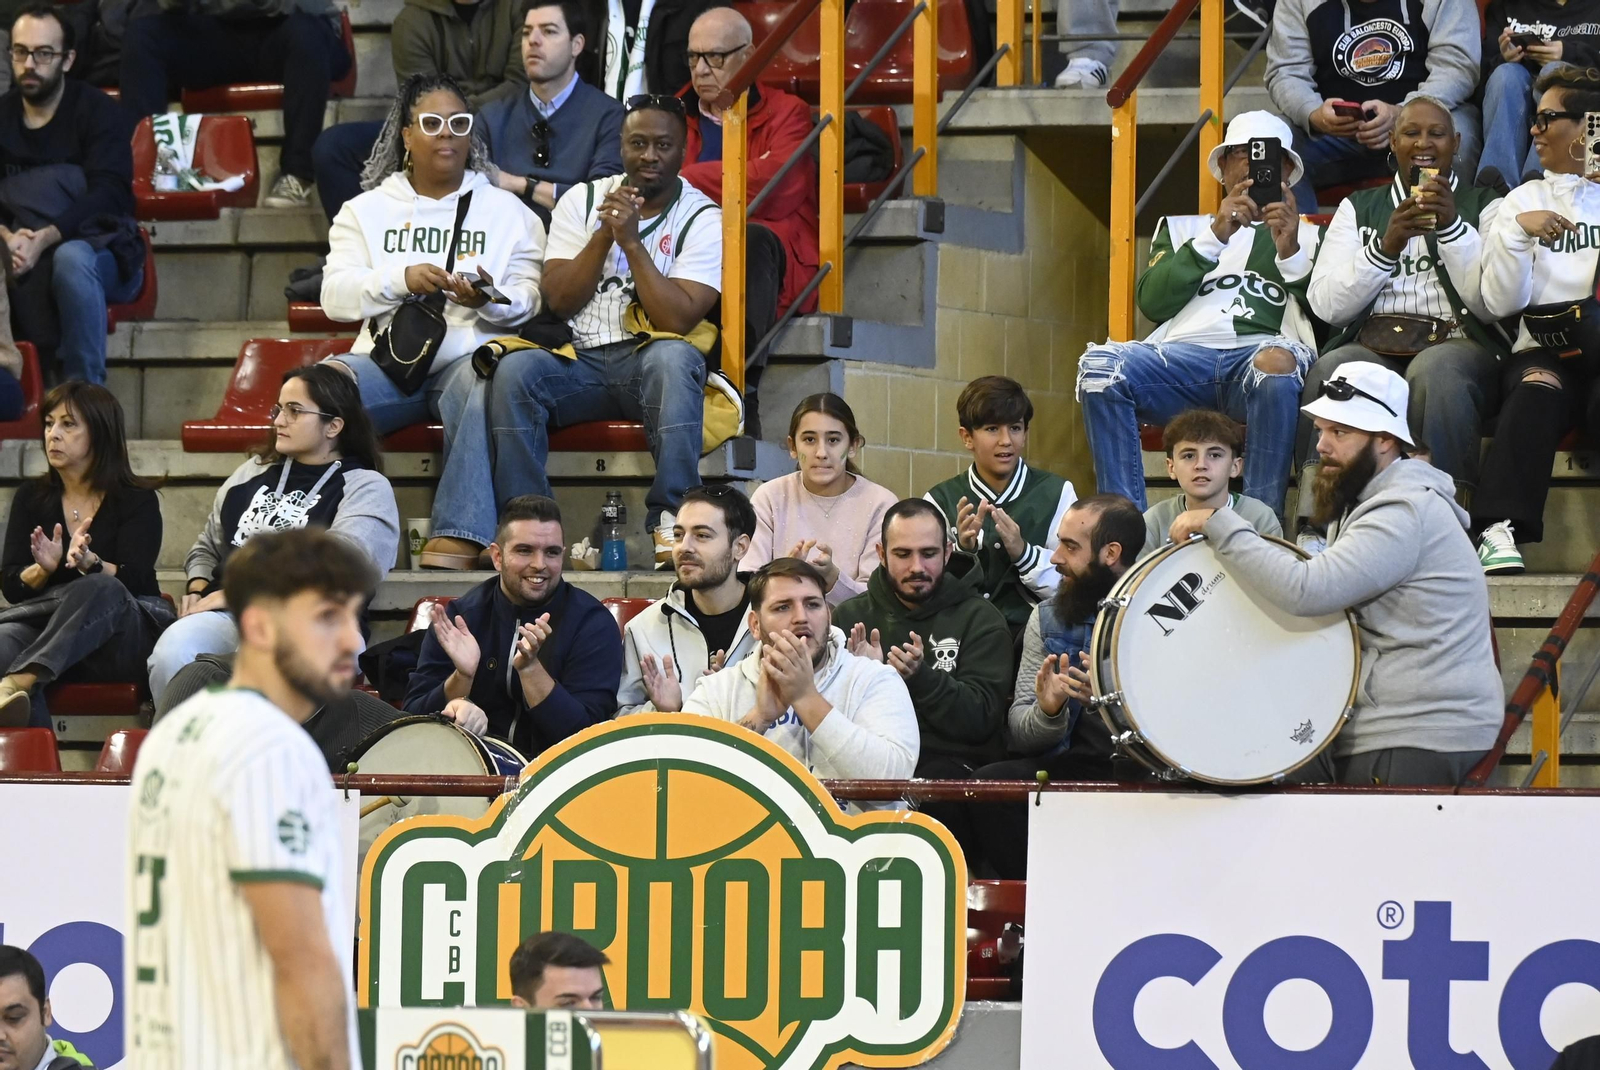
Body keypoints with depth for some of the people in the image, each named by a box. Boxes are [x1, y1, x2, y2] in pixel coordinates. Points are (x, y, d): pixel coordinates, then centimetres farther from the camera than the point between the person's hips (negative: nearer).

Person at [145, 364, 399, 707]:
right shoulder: (253, 473, 27)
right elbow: (207, 548, 34)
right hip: (227, 618, 5)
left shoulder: (366, 489, 7)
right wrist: (197, 591, 10)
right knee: (171, 655, -32)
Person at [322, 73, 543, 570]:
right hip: (388, 357, 1)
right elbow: (334, 295, 5)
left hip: (470, 357, -1)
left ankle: (457, 540, -44)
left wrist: (491, 300, -17)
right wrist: (402, 279, -12)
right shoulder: (366, 210, 19)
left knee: (484, 387, -38)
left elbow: (528, 300, 6)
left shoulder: (505, 210, 17)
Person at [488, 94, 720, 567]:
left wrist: (631, 240, -15)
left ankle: (671, 522, -40)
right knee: (515, 369, -29)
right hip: (581, 364, 2)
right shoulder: (583, 200, 12)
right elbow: (558, 301, 2)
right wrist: (604, 235, -9)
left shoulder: (703, 220, 2)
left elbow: (677, 320, -11)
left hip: (651, 362, -2)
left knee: (672, 357, -38)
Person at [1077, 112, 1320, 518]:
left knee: (1277, 362, -40)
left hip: (1263, 351, -1)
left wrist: (1290, 253, -3)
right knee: (1099, 364, -30)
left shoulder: (1308, 237, 29)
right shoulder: (1182, 228, 32)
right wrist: (1215, 237, 3)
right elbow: (1152, 301, 12)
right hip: (1184, 352, 2)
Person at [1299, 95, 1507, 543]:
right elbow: (1327, 305, 7)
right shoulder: (1359, 208, 22)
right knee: (1333, 369, -34)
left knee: (1435, 370, -39)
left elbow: (1491, 304, 0)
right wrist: (1385, 246, -6)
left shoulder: (1484, 207, 16)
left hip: (1458, 345, -1)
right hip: (1372, 346, 2)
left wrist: (1452, 228, -10)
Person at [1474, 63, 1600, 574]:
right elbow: (1501, 303, 7)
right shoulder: (1526, 199, 20)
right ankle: (1501, 529, -46)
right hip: (1545, 351, 1)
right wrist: (1518, 232, -6)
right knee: (1537, 389, -34)